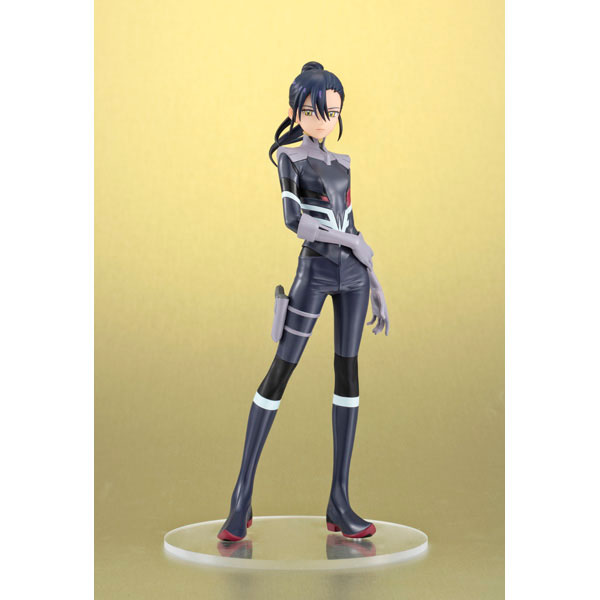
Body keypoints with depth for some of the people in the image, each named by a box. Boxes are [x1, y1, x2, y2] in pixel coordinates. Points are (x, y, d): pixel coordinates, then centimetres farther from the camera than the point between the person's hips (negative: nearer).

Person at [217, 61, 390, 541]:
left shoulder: (342, 163, 17)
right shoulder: (287, 156, 0)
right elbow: (292, 221, -15)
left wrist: (377, 286, 16)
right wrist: (352, 241, -7)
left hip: (354, 274, 6)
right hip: (315, 271, -6)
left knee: (348, 373, 1)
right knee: (280, 372, -6)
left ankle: (339, 503, 5)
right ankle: (243, 495, 2)